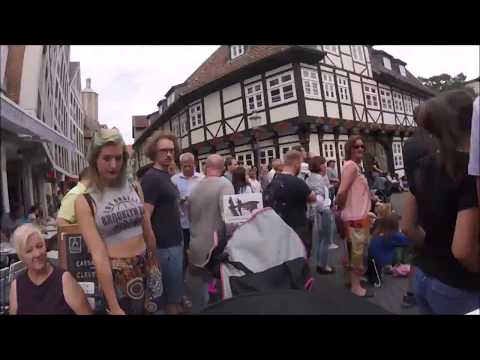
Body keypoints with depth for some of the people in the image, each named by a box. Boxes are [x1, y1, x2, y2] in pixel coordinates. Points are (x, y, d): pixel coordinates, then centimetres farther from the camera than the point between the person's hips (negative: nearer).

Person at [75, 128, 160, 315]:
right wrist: (114, 307, -15)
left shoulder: (134, 188, -1)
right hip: (116, 276, -4)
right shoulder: (85, 201, -12)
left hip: (147, 268, 4)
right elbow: (98, 255, -16)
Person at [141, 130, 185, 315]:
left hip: (175, 242, 9)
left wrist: (179, 207, 8)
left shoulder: (166, 176, 11)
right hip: (165, 246, -9)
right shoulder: (151, 178, -17)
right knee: (171, 298, 6)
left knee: (175, 291, 23)